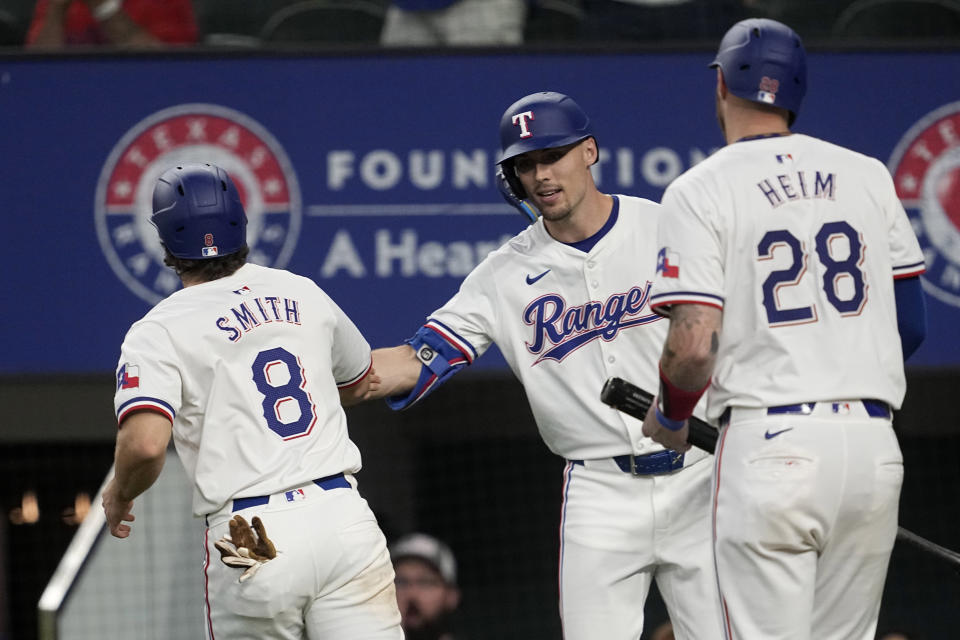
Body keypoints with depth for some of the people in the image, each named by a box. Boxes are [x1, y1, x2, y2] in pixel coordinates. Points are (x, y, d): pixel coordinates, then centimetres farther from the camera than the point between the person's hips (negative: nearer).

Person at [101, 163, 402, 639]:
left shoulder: (159, 332, -1)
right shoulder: (303, 293, 14)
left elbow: (146, 444, -17)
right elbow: (358, 384, 32)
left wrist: (119, 494, 5)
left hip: (253, 541, -3)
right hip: (344, 515, 3)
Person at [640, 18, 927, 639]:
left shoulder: (701, 191, -3)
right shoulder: (869, 176, 11)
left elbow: (693, 344, -10)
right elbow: (911, 324, 14)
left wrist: (670, 418, 10)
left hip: (770, 446, -4)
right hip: (873, 446, 4)